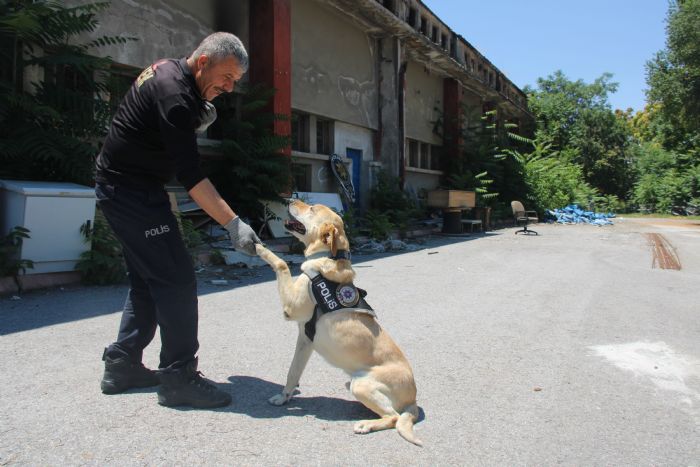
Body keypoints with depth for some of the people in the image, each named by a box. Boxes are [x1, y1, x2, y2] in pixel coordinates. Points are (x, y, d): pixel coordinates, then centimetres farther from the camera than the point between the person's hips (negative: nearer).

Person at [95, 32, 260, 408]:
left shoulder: (169, 71, 9)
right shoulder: (174, 92, -21)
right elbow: (190, 174, -26)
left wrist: (198, 121, 2)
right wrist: (233, 223, -29)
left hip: (121, 186, 10)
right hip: (132, 190, -10)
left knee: (148, 279, 13)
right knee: (177, 279, -10)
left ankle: (121, 366, 21)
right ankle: (179, 379, -4)